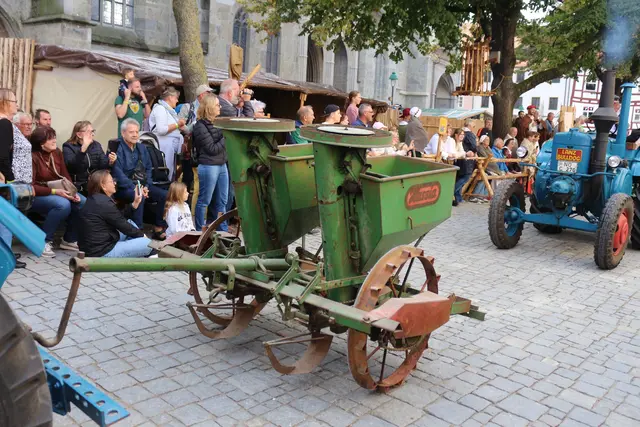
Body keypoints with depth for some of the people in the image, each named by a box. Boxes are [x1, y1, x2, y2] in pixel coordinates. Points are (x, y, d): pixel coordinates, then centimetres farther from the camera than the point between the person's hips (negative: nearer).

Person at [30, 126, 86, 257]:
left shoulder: (57, 152, 1)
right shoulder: (33, 157, -18)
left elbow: (65, 175, 6)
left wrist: (73, 192, -12)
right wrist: (54, 191, -27)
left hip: (59, 192, 6)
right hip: (37, 196, -6)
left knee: (84, 203, -18)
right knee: (63, 204, -36)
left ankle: (69, 239, 0)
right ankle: (44, 241, -16)